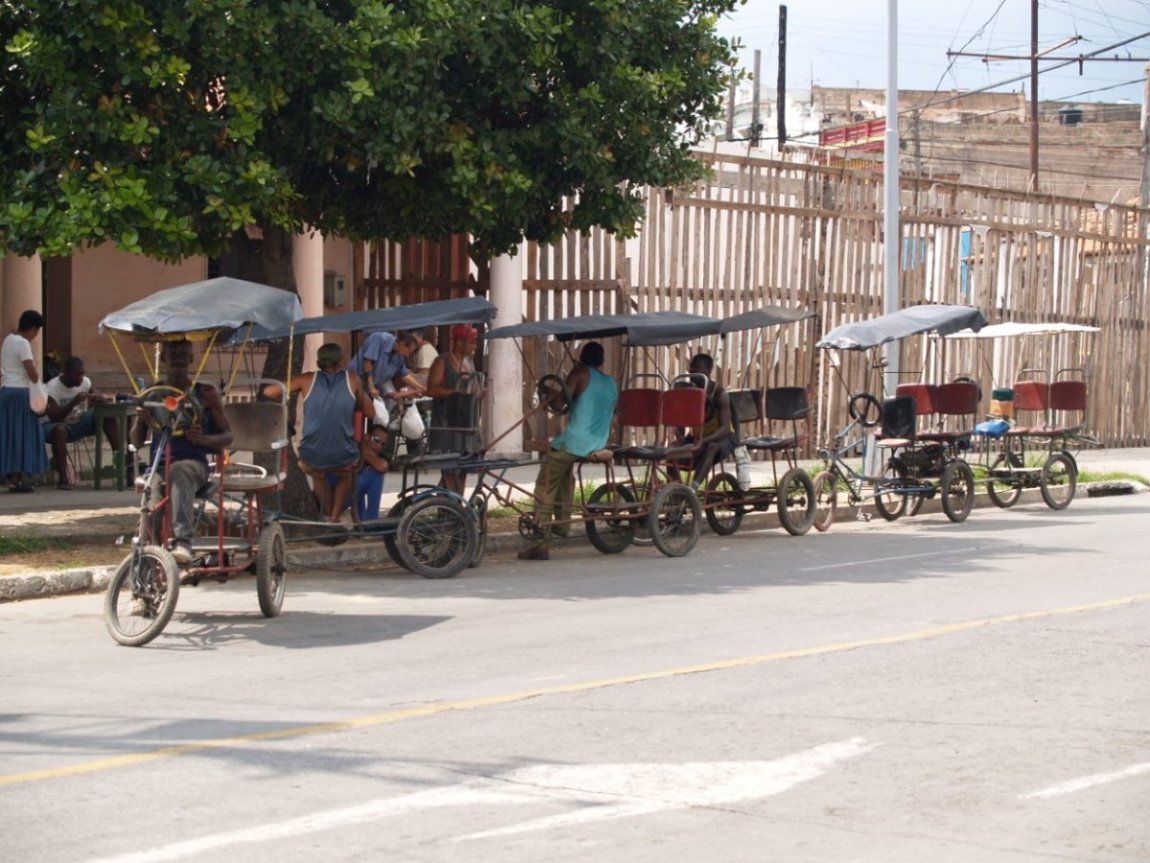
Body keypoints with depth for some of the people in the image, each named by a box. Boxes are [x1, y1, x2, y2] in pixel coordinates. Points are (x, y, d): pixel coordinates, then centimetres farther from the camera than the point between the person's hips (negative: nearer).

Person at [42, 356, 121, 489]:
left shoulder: (85, 382, -4)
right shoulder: (52, 387, -19)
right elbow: (54, 417, -27)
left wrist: (99, 400, -26)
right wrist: (74, 402, -37)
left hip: (80, 422, 5)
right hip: (60, 425, -5)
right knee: (59, 430, -41)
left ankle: (118, 452, -29)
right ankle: (62, 477, -41)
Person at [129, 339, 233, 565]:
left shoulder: (205, 394, 9)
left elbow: (227, 435, 9)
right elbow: (136, 442, 13)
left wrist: (204, 439, -14)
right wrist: (139, 420, -10)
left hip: (194, 463, -3)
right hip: (159, 466, 3)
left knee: (179, 471, -39)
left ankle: (183, 541, -50)